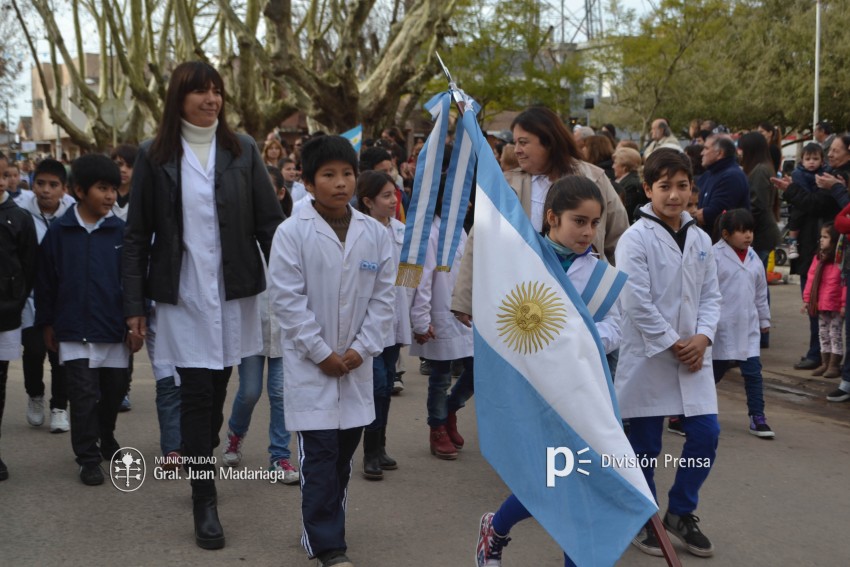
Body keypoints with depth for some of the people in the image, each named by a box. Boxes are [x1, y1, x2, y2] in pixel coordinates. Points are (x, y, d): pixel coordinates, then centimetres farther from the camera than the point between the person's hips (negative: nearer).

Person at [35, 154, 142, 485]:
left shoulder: (122, 232, -2)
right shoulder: (59, 232, -3)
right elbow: (45, 283, 3)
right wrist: (47, 325, 5)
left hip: (115, 330, 2)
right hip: (74, 332, -2)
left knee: (114, 391, 15)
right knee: (84, 396, 0)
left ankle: (105, 438, 40)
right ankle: (88, 458, 13)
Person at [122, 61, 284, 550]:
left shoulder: (242, 151, 2)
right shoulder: (155, 157, 0)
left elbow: (270, 222, 0)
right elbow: (138, 236, 2)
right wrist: (134, 304, -1)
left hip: (234, 290, 2)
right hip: (183, 294, -1)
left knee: (218, 388, 11)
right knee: (196, 393, -2)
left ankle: (203, 463, 34)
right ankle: (205, 501, 7)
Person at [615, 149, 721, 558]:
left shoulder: (701, 240, 9)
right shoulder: (635, 239, -10)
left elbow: (711, 295, 10)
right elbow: (636, 303, -15)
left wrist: (702, 337, -7)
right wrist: (672, 344, -13)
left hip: (692, 354, 5)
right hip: (647, 355, -5)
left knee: (706, 433, 4)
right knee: (645, 444, 4)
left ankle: (681, 513, 23)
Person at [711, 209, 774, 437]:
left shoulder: (754, 258, 7)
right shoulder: (714, 256, -12)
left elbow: (761, 292, 17)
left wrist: (764, 319, 21)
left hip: (748, 327, 5)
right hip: (721, 327, -4)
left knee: (753, 371, 0)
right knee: (715, 370, 9)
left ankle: (757, 417, 7)